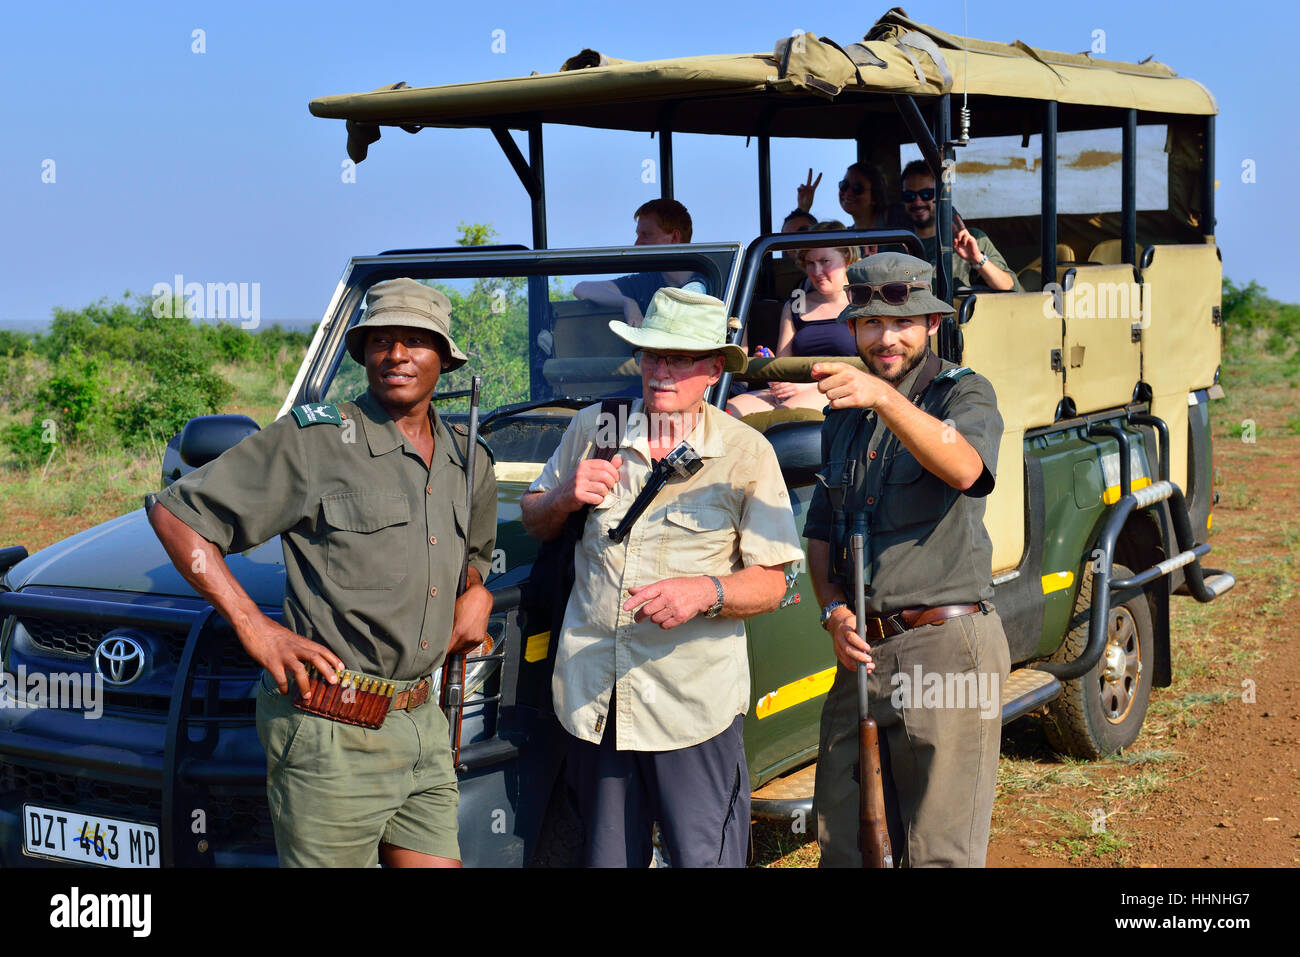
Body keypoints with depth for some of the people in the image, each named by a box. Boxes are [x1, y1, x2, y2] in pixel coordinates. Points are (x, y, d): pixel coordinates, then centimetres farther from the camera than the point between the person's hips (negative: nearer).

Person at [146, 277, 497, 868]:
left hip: (423, 726, 6)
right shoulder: (313, 440, -7)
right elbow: (175, 513, -6)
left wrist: (476, 593, 10)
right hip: (330, 736, -6)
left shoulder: (469, 463, 13)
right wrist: (255, 630, -13)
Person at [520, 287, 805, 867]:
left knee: (705, 860, -2)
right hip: (593, 700, 3)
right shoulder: (592, 430, 7)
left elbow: (770, 582, -4)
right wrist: (565, 497, -5)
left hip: (696, 706, -3)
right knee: (605, 858, 14)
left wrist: (705, 593, -24)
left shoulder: (746, 454, -2)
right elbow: (534, 524, 18)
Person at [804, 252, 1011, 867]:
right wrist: (834, 611, 2)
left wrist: (884, 399, -40)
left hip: (946, 648, -6)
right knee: (839, 838, 11)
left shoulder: (964, 393, -3)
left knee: (940, 851, -2)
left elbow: (964, 468, -27)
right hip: (862, 651, 6)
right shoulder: (842, 416, 16)